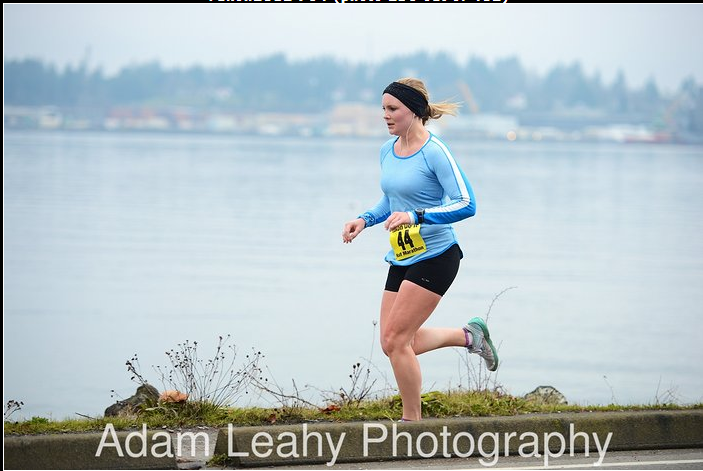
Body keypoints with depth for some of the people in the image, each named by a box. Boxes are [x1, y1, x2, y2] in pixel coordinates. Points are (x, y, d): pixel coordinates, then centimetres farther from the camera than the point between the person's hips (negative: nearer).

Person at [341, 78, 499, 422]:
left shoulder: (435, 152, -16)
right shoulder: (387, 151, 8)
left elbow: (466, 204, -19)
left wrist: (416, 216, -28)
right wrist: (364, 220, 5)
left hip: (435, 257, -8)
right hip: (402, 260, 8)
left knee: (395, 339, -11)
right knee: (393, 344, 8)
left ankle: (412, 420, 6)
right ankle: (469, 335, 28)